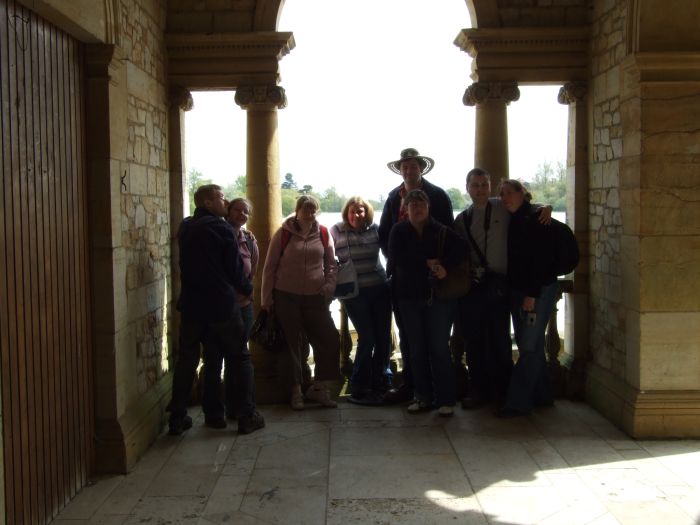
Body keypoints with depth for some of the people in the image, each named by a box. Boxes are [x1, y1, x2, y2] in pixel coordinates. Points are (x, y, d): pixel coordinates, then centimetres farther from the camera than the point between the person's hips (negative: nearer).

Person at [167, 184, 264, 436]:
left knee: (187, 360, 12)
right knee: (240, 358, 7)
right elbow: (234, 269, -7)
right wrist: (247, 289, 11)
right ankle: (247, 416, 7)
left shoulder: (185, 228, 6)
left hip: (191, 304, 5)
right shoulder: (222, 228, -10)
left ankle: (177, 418, 14)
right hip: (222, 305, -5)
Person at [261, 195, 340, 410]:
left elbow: (331, 264, 12)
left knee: (330, 340, -2)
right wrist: (267, 298, -1)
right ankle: (296, 391, 17)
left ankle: (318, 388, 12)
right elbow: (270, 267, 0)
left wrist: (329, 287, -2)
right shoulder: (283, 233, -3)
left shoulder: (323, 233, 4)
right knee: (295, 344, 4)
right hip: (287, 297, -2)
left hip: (315, 298, 3)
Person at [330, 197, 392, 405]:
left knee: (383, 337, 4)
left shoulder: (375, 229, 4)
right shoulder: (336, 231, -1)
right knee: (367, 337, -6)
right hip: (354, 292, -3)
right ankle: (359, 388, 7)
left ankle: (380, 383, 21)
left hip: (379, 288, 3)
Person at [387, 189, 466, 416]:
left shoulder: (442, 231, 1)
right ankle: (422, 397, 16)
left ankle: (445, 399, 1)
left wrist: (446, 267, -24)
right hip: (409, 297, 2)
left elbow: (460, 250, -10)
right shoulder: (399, 231, 5)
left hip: (438, 296, -2)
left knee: (440, 347, -5)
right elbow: (397, 258, -10)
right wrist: (427, 263, -12)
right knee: (416, 349, 7)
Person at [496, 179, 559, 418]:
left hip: (539, 290, -8)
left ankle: (518, 402, -5)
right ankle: (541, 396, 23)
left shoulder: (535, 219, -12)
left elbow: (541, 259, -17)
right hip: (517, 290, 8)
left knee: (529, 346, -7)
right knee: (529, 345, 12)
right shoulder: (513, 221, 11)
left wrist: (531, 295, -20)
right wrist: (511, 290, 8)